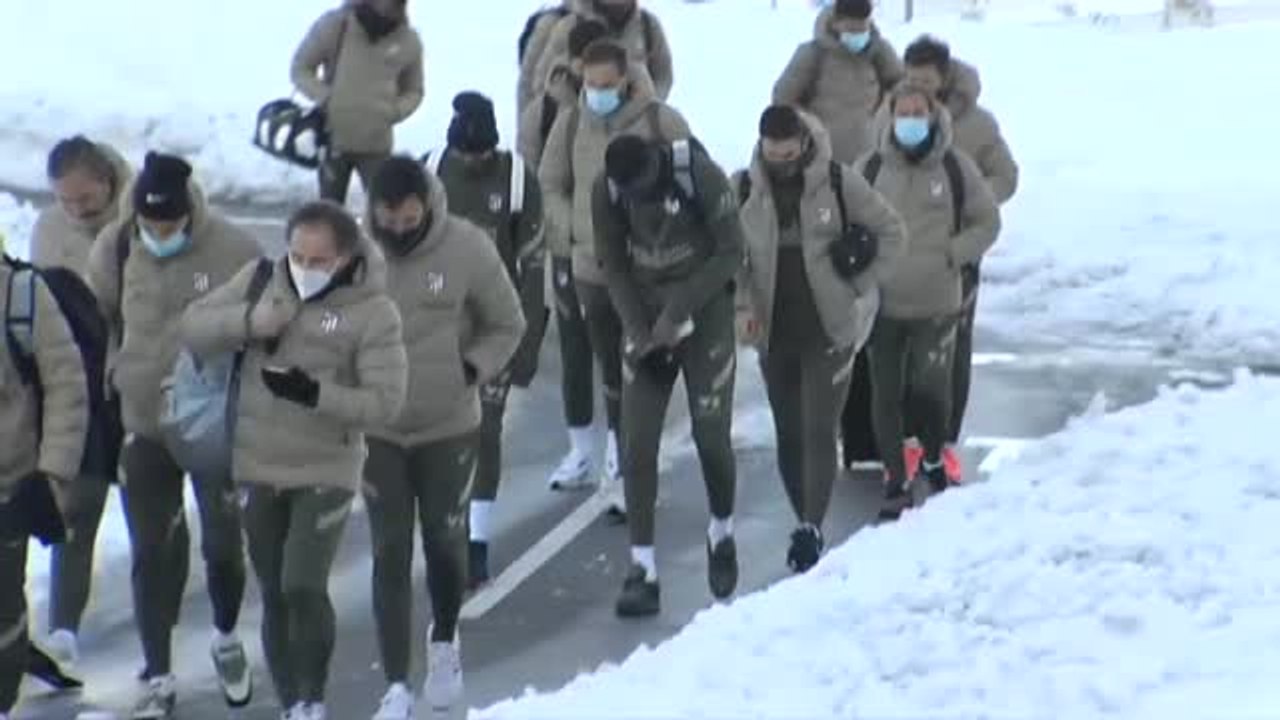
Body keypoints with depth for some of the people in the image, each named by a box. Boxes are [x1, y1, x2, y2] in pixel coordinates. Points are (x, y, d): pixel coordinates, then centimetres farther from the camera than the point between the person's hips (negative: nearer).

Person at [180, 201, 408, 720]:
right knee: (273, 597, 11)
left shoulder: (374, 311, -11)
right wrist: (250, 320, -19)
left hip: (327, 472, -4)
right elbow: (193, 328, -1)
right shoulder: (261, 279, 0)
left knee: (303, 589, -15)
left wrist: (315, 393, -29)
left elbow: (384, 402, -16)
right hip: (258, 468, 4)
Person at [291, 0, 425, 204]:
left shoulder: (409, 40, -3)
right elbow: (300, 67, 0)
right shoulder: (334, 24, -10)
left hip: (377, 145, 1)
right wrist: (324, 97, -16)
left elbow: (413, 91, 11)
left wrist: (395, 111, -9)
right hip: (334, 139, -1)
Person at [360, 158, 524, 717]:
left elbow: (506, 326, 0)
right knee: (391, 554, 1)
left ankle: (444, 643, 41)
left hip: (450, 426, 0)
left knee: (444, 543, 12)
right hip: (377, 429, 0)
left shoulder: (468, 248, -14)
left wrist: (474, 369, -13)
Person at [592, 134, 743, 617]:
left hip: (704, 311, -2)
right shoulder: (606, 190, -10)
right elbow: (613, 265, 1)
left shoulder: (700, 176, -19)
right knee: (637, 441, -6)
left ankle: (722, 532, 29)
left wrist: (677, 311, -18)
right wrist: (638, 330, -9)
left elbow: (731, 252, -13)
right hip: (645, 319, 2)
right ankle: (643, 569, -2)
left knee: (711, 434, 0)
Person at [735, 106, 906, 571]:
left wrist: (860, 286, -4)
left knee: (819, 431, -10)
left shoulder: (839, 182, -8)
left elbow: (892, 233, 2)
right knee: (788, 434, 9)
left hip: (830, 328, -3)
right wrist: (744, 305, -8)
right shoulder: (745, 189, -2)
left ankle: (811, 529, -9)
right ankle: (805, 526, 22)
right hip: (774, 332, 3)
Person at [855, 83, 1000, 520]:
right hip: (882, 302, 1)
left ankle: (934, 459, 25)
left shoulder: (956, 167, -2)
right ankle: (896, 480, 18)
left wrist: (952, 255, -7)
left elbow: (987, 222, 6)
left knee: (930, 390, -5)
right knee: (885, 394, 4)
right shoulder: (869, 168, -1)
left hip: (936, 303, -1)